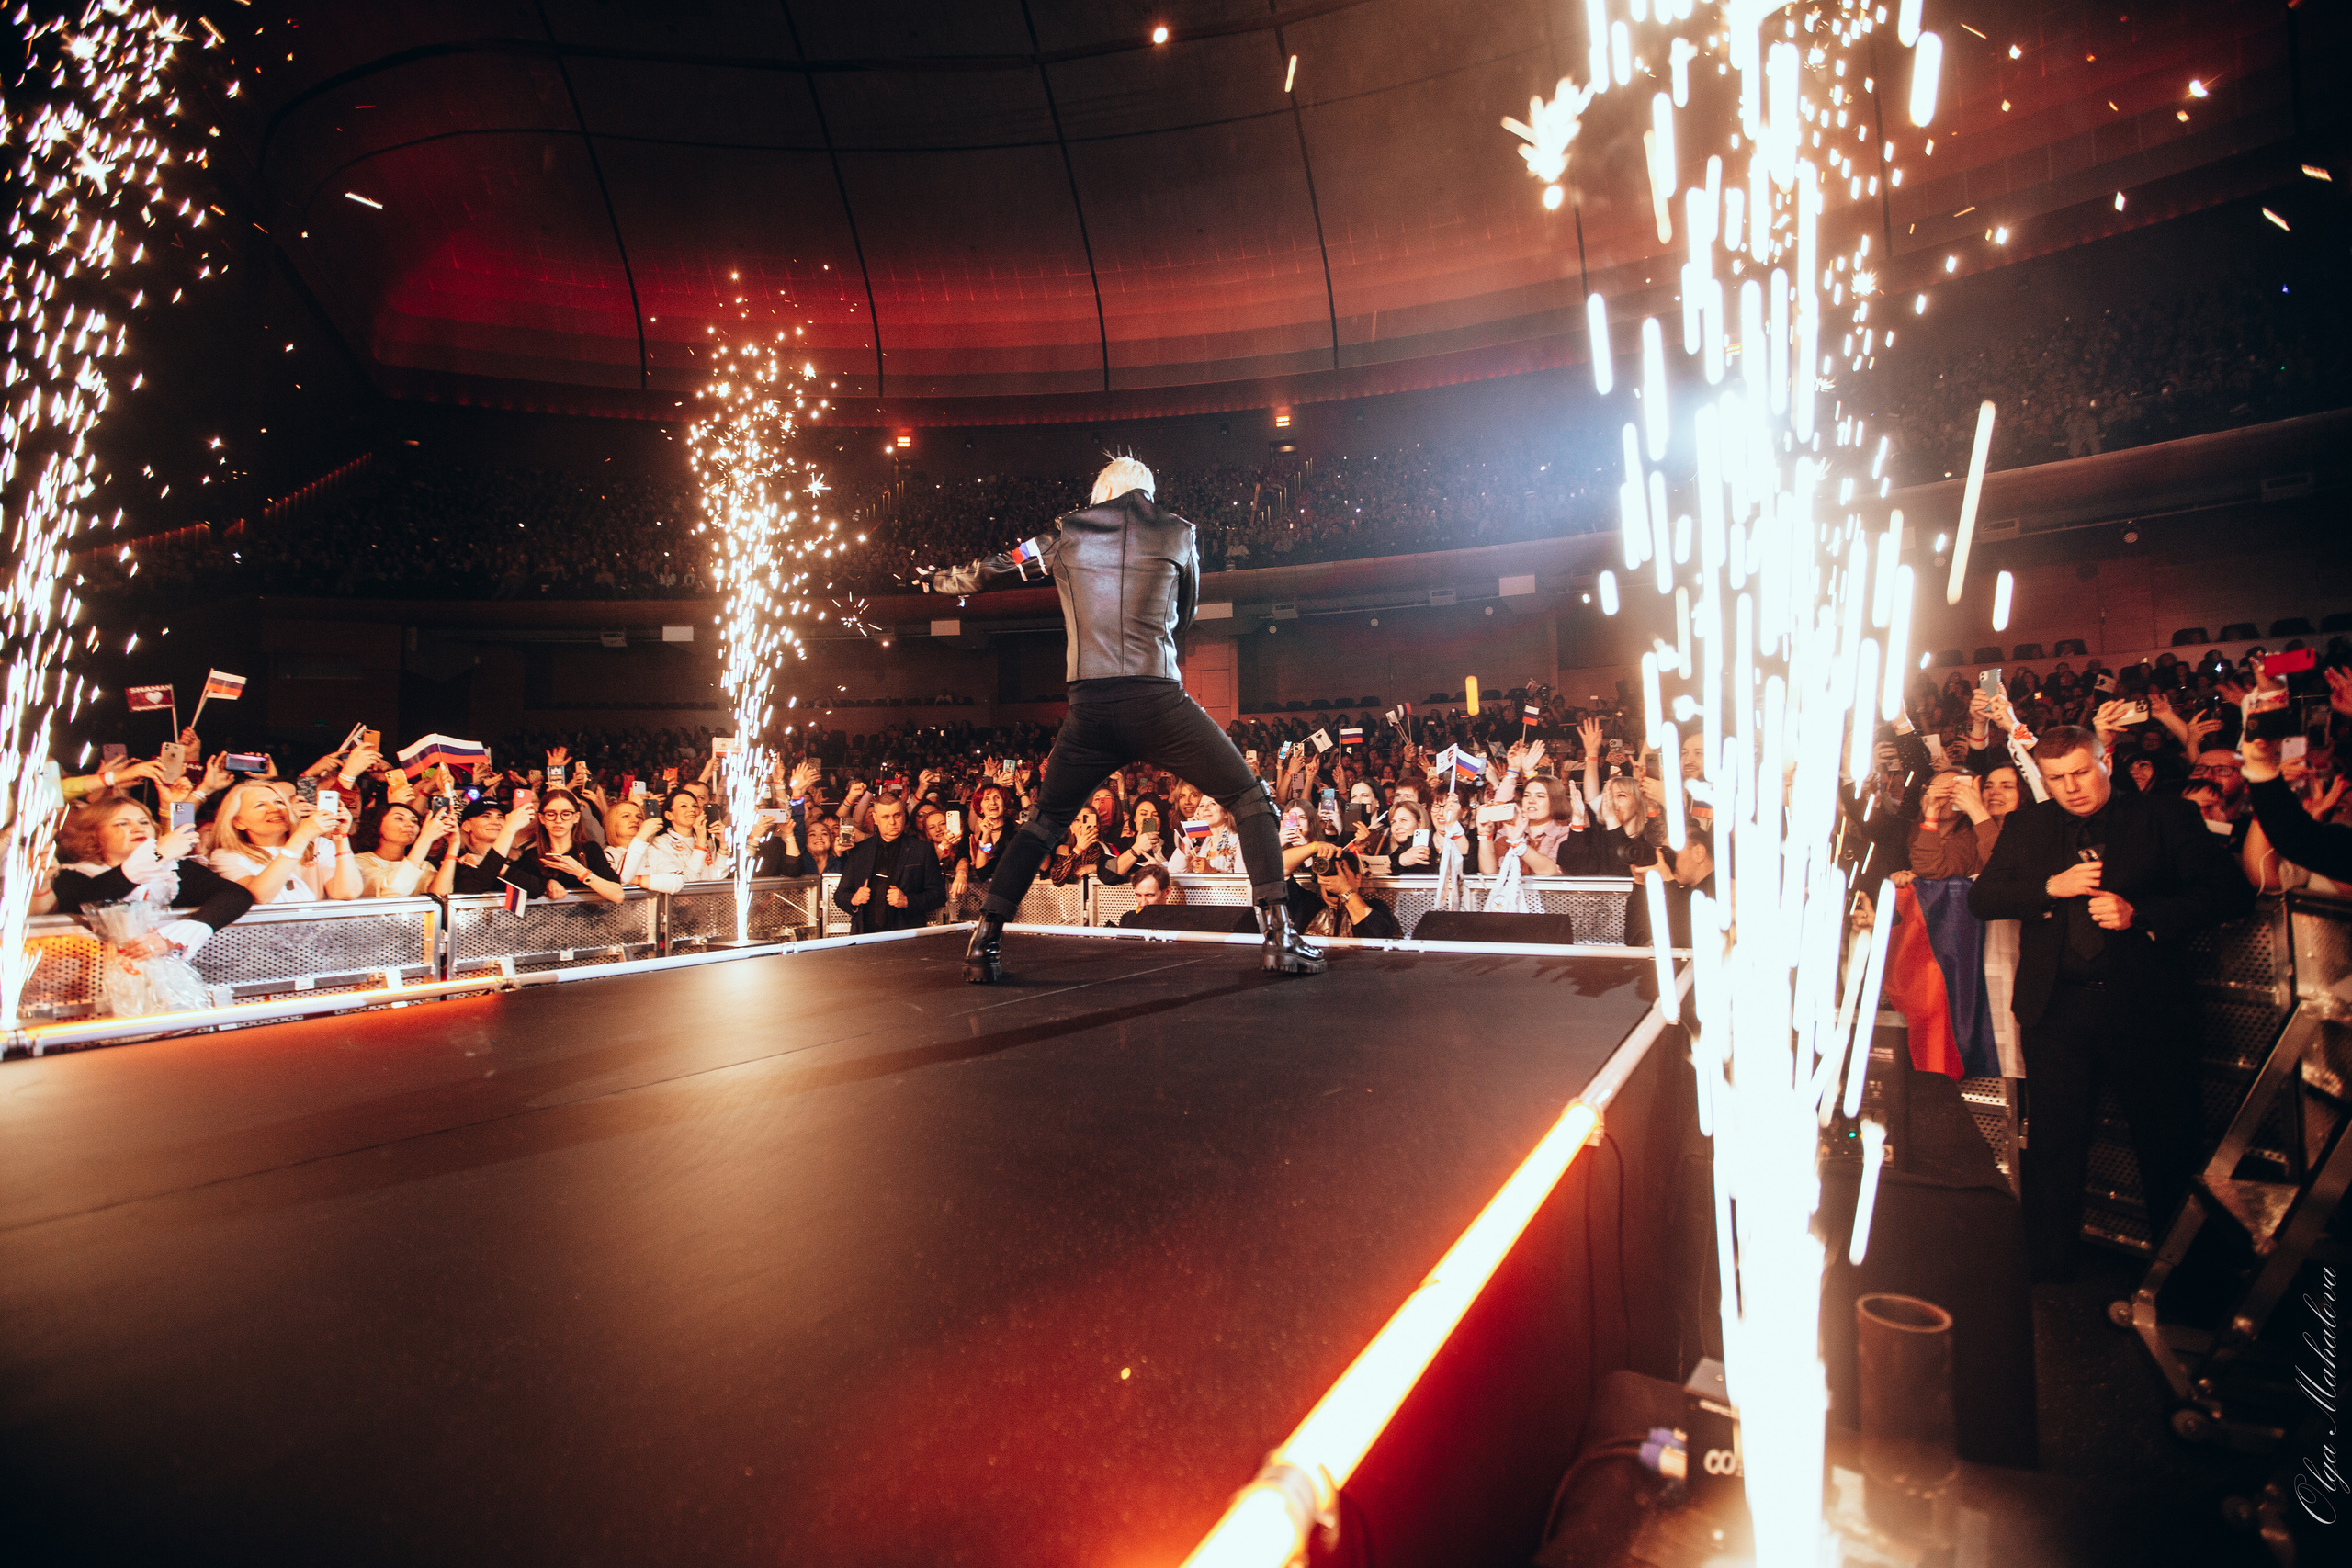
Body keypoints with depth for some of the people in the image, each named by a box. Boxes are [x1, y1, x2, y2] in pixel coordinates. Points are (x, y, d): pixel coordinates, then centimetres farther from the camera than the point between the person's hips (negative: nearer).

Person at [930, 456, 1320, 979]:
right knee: (1251, 802, 9)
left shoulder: (1067, 532, 16)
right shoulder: (1178, 533, 13)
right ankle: (1279, 936, -2)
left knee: (1043, 824, 20)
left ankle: (984, 942, 15)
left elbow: (991, 570, 28)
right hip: (1158, 700, -2)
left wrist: (940, 580, 48)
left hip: (1088, 709, 3)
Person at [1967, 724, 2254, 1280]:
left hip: (2146, 1008, -1)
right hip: (2056, 1007, 1)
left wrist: (2139, 913, -15)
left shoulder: (2166, 818, 3)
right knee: (2053, 1145, 7)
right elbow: (1980, 899, 4)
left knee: (2171, 1145, 8)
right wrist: (2051, 887, -11)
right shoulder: (2025, 826, 10)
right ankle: (2050, 1268, 19)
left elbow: (2231, 892, -3)